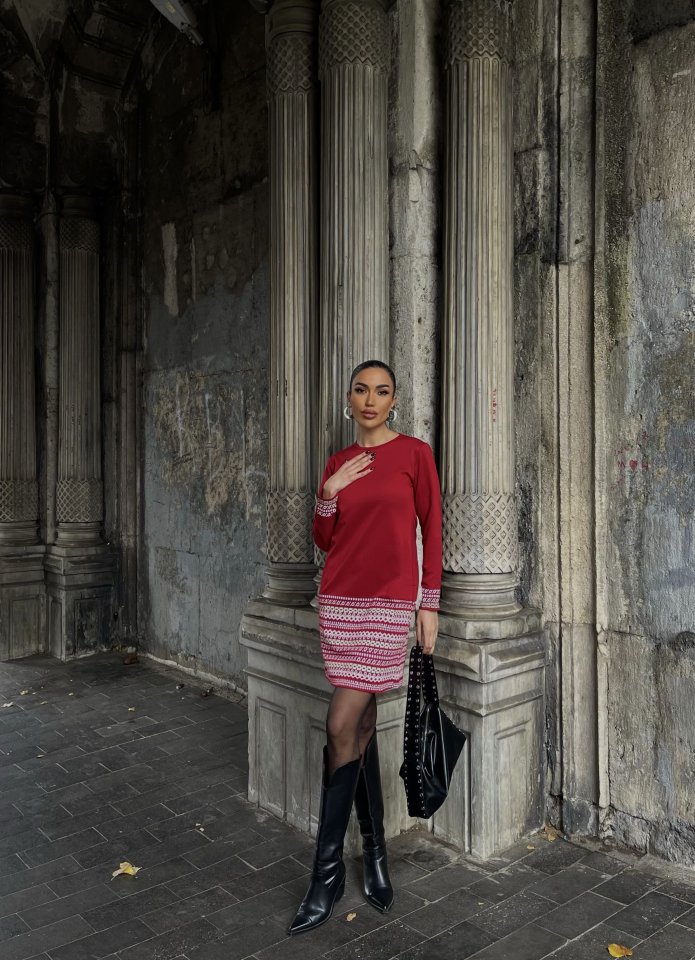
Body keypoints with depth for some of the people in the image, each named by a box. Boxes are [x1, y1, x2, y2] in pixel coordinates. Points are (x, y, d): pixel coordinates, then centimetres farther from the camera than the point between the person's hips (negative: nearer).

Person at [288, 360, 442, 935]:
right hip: (340, 597, 5)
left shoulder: (415, 454, -1)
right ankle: (375, 852, 26)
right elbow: (323, 539, 12)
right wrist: (331, 491, -4)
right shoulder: (338, 463, 11)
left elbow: (432, 531, -1)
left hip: (390, 601, -4)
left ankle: (328, 873, 6)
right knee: (361, 724, 10)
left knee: (342, 727, -7)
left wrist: (430, 605, -4)